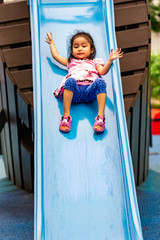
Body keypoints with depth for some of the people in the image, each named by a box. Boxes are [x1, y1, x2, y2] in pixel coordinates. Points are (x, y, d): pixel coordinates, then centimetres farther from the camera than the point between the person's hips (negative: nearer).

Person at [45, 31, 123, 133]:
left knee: (100, 81, -34)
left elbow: (102, 72, 16)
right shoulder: (71, 62, 42)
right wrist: (51, 42, 57)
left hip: (90, 90, 0)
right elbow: (56, 55, 46)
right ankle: (66, 116, -43)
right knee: (70, 80, -35)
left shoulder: (95, 62, 36)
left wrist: (110, 60, 1)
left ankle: (101, 116, -45)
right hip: (74, 90, 1)